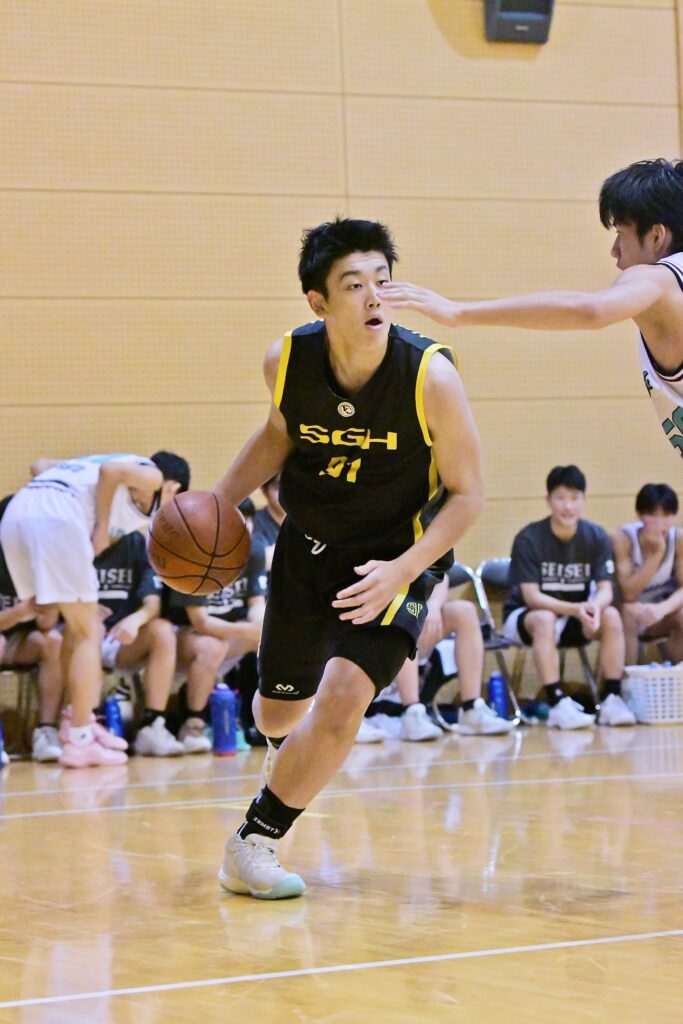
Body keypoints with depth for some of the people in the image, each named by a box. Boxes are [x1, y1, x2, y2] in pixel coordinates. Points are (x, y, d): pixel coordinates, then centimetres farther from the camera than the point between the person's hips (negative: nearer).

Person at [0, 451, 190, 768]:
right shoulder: (153, 476, 12)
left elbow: (40, 465, 26)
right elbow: (111, 470, -9)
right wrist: (102, 528, 0)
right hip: (56, 517, -8)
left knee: (76, 629, 20)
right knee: (87, 634, 1)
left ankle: (83, 725, 26)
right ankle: (80, 741, -1)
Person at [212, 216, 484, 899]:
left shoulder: (429, 376, -25)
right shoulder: (287, 361, -16)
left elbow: (467, 494, -15)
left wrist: (404, 571, -27)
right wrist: (220, 501, -3)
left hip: (396, 559, -4)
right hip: (306, 547, 4)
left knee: (341, 703, -23)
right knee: (278, 714, 17)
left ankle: (254, 842, -2)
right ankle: (294, 748, 58)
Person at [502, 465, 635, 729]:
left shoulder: (597, 537, -6)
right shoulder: (528, 539, -17)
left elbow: (605, 589, -11)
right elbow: (531, 596, -21)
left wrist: (594, 606, -36)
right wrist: (575, 609, -36)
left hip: (576, 615, 4)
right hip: (524, 615, -3)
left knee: (611, 616, -25)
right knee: (545, 620, -37)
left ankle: (613, 700, -24)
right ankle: (558, 705, -39)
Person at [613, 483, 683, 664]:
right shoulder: (624, 538, -22)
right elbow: (628, 594, -27)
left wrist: (663, 608, -37)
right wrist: (657, 553, -34)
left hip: (660, 615, 2)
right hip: (630, 613, -2)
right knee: (628, 613, -34)